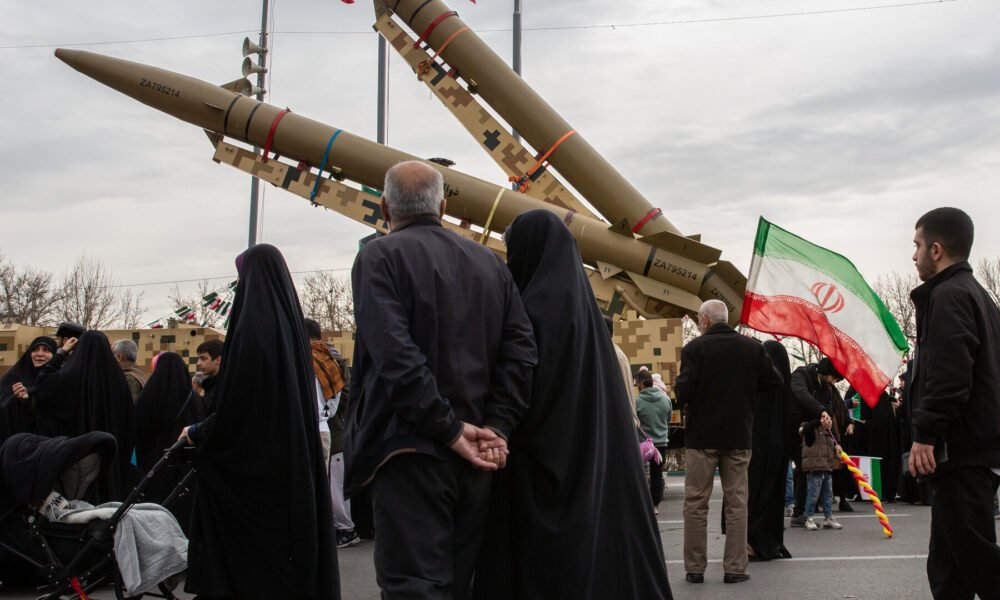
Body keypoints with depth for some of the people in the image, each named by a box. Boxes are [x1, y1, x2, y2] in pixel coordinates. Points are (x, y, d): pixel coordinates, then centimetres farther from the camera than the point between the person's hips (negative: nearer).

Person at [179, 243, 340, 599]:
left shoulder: (251, 326, -16)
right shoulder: (292, 323, 8)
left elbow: (235, 403, -16)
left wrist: (197, 432, 1)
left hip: (253, 458, -8)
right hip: (292, 456, 8)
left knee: (250, 553, 1)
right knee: (287, 531, 13)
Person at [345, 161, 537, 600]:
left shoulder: (380, 257, -6)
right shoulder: (490, 263, 11)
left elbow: (395, 356, -20)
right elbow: (520, 353, 2)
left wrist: (450, 429, -15)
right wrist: (495, 429, -3)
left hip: (411, 452, -6)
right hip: (475, 457, 6)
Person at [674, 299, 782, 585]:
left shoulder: (695, 347, -10)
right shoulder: (752, 347, 2)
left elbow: (684, 392, -16)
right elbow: (774, 382, 4)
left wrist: (679, 388, 6)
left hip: (701, 436, -3)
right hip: (738, 436, 3)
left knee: (696, 502, 5)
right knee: (736, 502, 9)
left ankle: (695, 568, 8)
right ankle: (735, 568, 10)